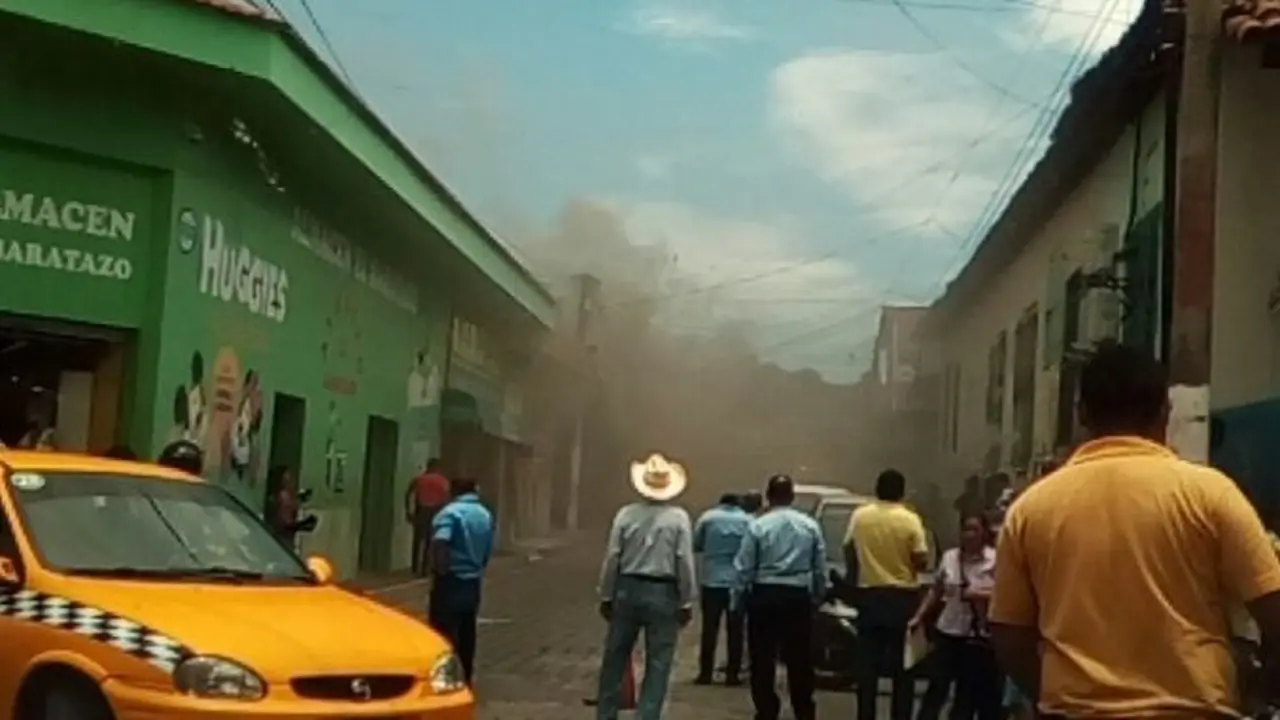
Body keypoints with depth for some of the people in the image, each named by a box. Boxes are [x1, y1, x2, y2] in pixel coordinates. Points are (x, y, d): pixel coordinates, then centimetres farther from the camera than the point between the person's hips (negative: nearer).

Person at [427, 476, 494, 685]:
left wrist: (440, 568, -20)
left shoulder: (450, 512, -15)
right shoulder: (485, 515, 9)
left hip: (451, 582, -7)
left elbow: (440, 542, -32)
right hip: (473, 583, 7)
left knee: (444, 637, -3)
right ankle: (464, 682, 22)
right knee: (466, 636, 15)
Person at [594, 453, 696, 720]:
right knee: (657, 666, 5)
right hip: (663, 594, -2)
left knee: (614, 660, 15)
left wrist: (606, 596, 7)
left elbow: (612, 558, -2)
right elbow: (685, 562, -8)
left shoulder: (626, 514, -3)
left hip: (628, 591, 2)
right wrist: (687, 602, 0)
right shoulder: (679, 518, -7)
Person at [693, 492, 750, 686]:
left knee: (710, 628, 5)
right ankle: (732, 674, 6)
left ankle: (706, 673, 7)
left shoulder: (708, 517, 1)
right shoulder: (748, 520, 1)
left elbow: (695, 545, 5)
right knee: (735, 630, 6)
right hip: (739, 582, 0)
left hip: (712, 581, 0)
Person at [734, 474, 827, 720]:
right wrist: (818, 597, 14)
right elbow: (821, 568, 3)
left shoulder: (757, 526, -6)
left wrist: (742, 598, 4)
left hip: (765, 596, -2)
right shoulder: (810, 526, 1)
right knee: (800, 661, 11)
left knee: (763, 660, 6)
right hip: (799, 597, 2)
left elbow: (744, 568, -6)